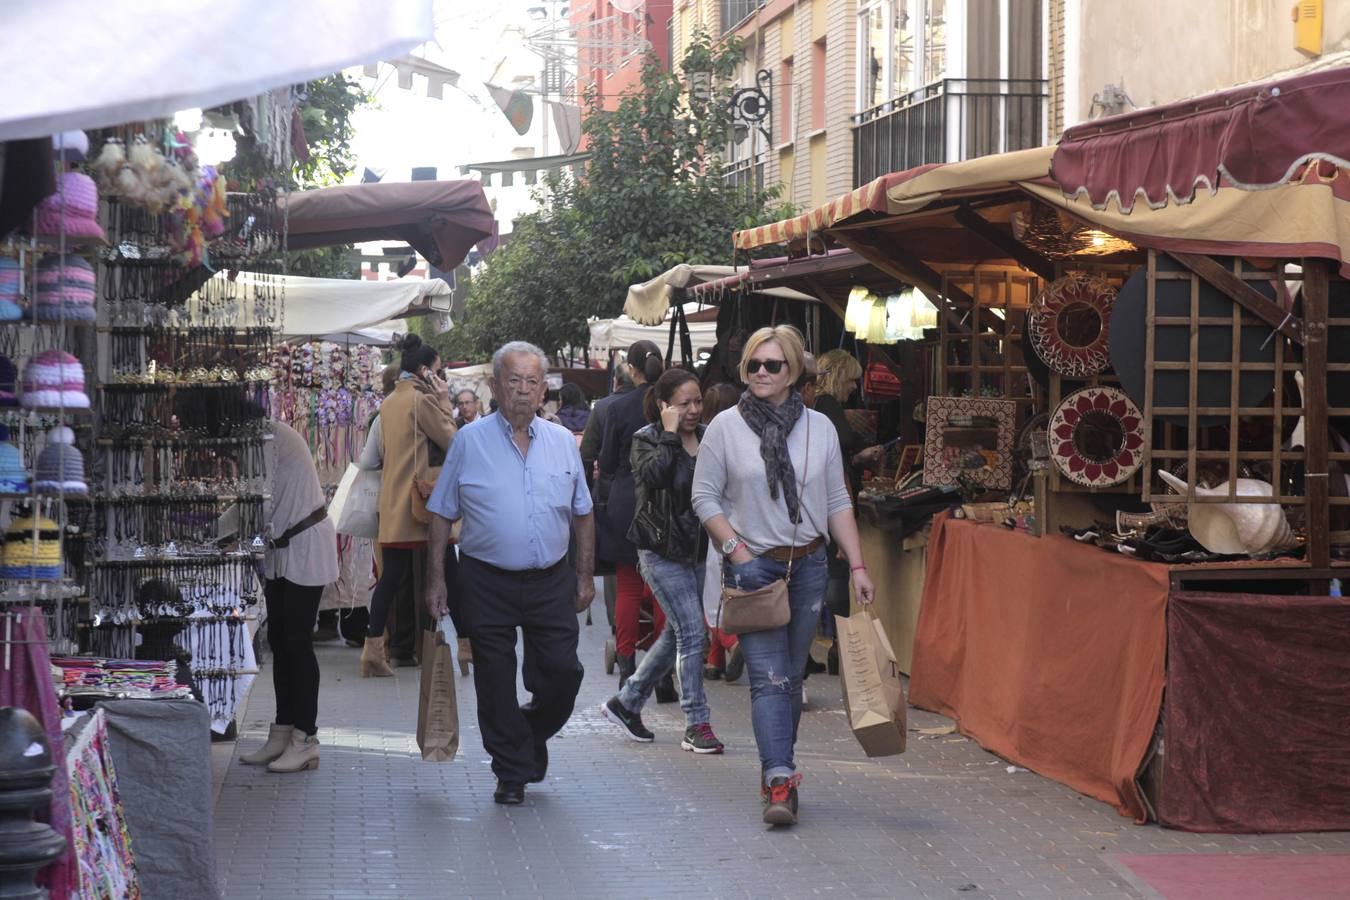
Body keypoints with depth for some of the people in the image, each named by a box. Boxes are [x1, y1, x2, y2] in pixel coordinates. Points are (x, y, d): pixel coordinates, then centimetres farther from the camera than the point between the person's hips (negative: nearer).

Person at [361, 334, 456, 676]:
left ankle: (373, 651, 2)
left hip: (392, 506, 7)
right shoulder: (423, 400, -10)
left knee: (392, 578, 7)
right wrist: (444, 404, 1)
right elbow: (451, 441, -7)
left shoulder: (388, 403, 15)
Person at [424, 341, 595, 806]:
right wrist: (435, 578, -3)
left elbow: (582, 515, 13)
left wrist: (585, 575, 10)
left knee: (563, 672, 1)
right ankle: (512, 771, 17)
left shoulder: (562, 441, 7)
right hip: (488, 582, -2)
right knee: (496, 682, 3)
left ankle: (532, 733, 30)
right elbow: (442, 515, 1)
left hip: (551, 581, 2)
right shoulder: (470, 441, -1)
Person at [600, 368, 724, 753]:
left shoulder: (708, 437, 6)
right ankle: (697, 726, -4)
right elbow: (651, 474, -29)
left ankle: (625, 703, 30)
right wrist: (670, 435, -21)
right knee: (692, 634, -11)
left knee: (675, 636, 14)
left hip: (699, 549, 6)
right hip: (663, 553, -6)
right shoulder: (647, 439, -8)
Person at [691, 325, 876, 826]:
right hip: (752, 567, -3)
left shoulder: (819, 428, 5)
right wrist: (737, 552, -11)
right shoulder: (725, 427, -2)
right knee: (769, 677, -12)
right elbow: (705, 497, -1)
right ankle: (779, 781, -17)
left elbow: (837, 502, 8)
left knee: (791, 675, 9)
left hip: (808, 565, 3)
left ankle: (776, 770, 22)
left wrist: (857, 565, 2)